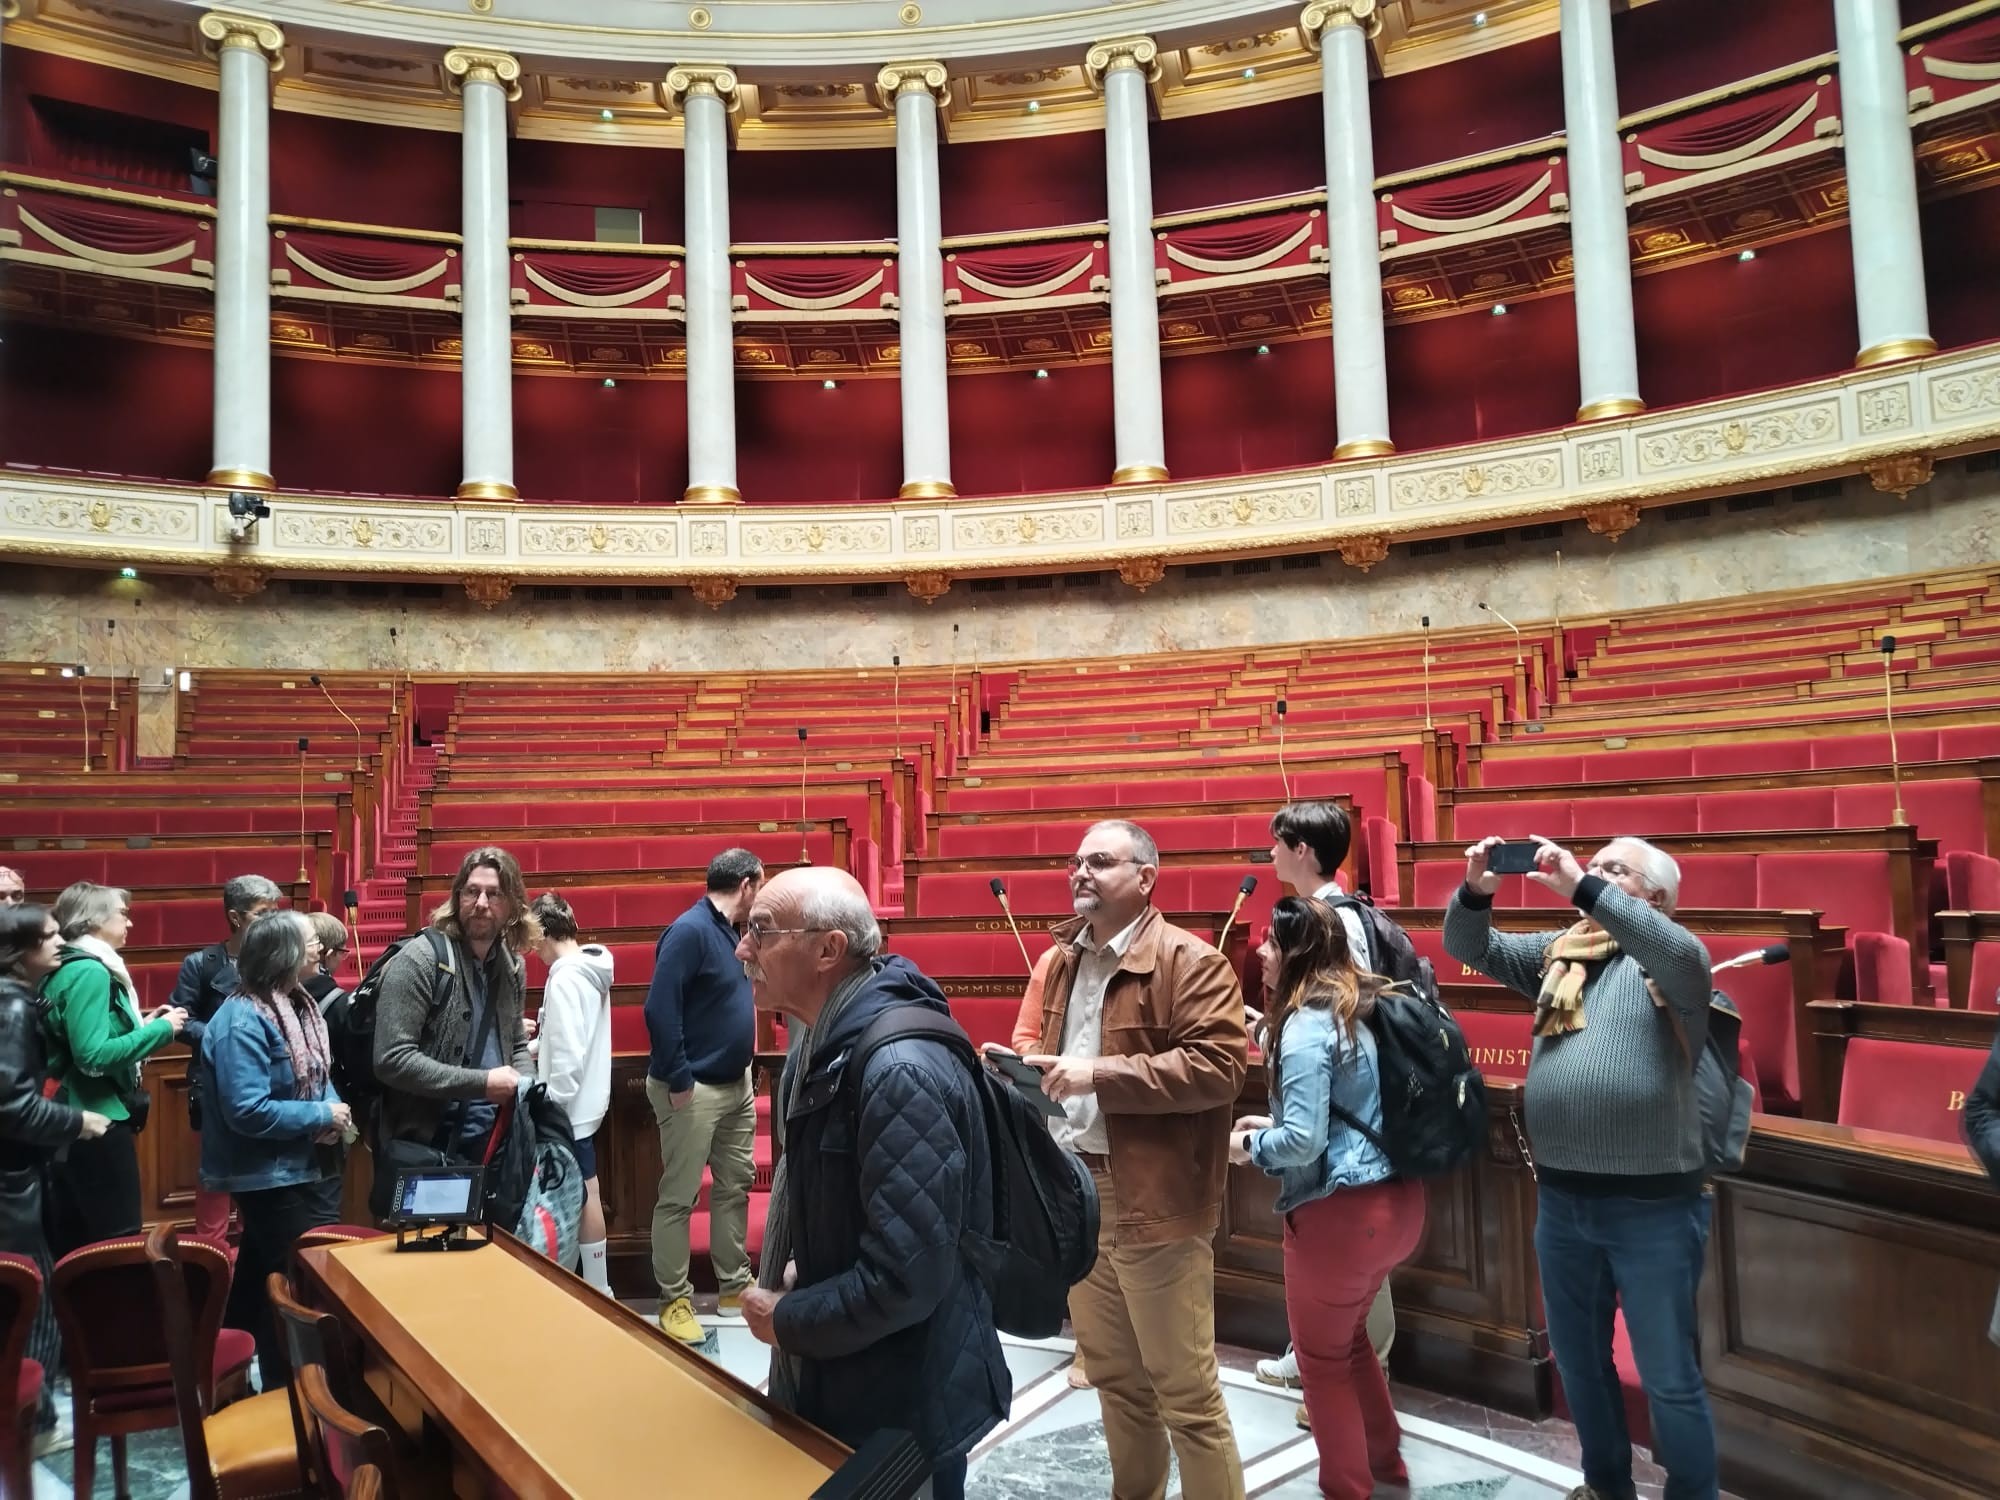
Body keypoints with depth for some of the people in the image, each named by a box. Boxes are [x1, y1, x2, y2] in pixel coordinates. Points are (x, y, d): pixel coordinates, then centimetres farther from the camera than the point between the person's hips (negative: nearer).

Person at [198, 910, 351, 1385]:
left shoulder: (296, 1003, 6)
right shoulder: (244, 1021, -22)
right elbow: (248, 1111, -29)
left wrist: (336, 1112, -2)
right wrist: (322, 1115, -20)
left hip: (311, 1167, 9)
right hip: (275, 1178, -9)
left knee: (263, 1282, 20)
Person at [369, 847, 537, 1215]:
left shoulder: (511, 967, 8)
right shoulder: (419, 960, -13)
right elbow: (392, 1060, -21)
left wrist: (524, 1086, -3)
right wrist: (481, 1083, -21)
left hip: (487, 1149, 6)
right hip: (420, 1152, -6)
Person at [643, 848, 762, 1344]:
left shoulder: (730, 931, 8)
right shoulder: (690, 930, -19)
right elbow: (659, 1009, -24)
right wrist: (679, 1081, -22)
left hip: (736, 1085, 9)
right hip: (693, 1089, -9)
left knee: (735, 1186, 17)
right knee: (678, 1198, 3)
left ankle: (734, 1285, 29)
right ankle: (675, 1300, 14)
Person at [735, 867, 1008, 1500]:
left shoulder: (899, 1071, -29)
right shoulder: (830, 1043, 2)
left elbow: (906, 1277, -30)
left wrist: (786, 1322, -16)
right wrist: (799, 1272, 2)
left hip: (906, 1403, -9)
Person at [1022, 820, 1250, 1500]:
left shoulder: (1190, 962, -13)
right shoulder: (1063, 961, 13)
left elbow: (1220, 1067, -23)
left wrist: (1100, 1073, -24)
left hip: (1153, 1199, -7)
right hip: (1075, 1190, 8)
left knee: (1185, 1389, 3)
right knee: (1112, 1374, 20)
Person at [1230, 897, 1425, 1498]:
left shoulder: (1306, 1025, -20)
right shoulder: (1359, 1008, 8)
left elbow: (1304, 1140, -25)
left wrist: (1251, 1145, -6)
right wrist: (1275, 1125, 14)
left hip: (1340, 1214, -9)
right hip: (1395, 1200, 9)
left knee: (1322, 1359, 11)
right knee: (1349, 1335, 28)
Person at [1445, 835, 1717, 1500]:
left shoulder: (1669, 962, -7)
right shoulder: (1560, 951, 9)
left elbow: (1684, 955, -29)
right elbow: (1471, 946, 7)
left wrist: (1582, 889, -34)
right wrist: (1476, 890, -15)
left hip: (1651, 1204, -5)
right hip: (1560, 1197, 6)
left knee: (1669, 1378, 8)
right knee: (1578, 1359, 21)